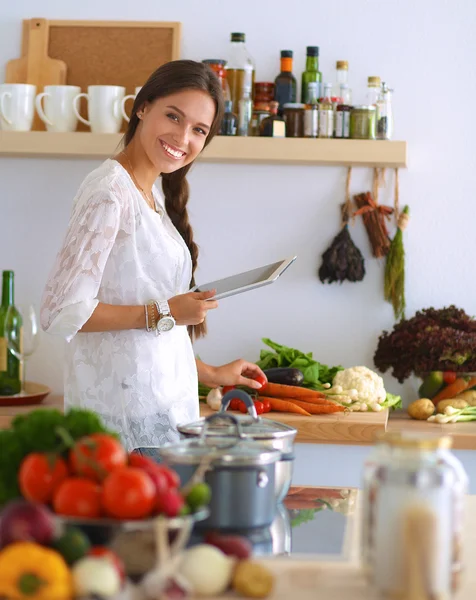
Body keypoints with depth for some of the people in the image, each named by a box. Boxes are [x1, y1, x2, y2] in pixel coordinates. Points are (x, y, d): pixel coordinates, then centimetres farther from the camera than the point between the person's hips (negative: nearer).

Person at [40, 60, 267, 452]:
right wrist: (165, 313, -13)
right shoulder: (110, 191, -12)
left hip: (161, 409, 8)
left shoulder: (152, 196, 15)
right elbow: (62, 312, -18)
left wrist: (211, 375, 24)